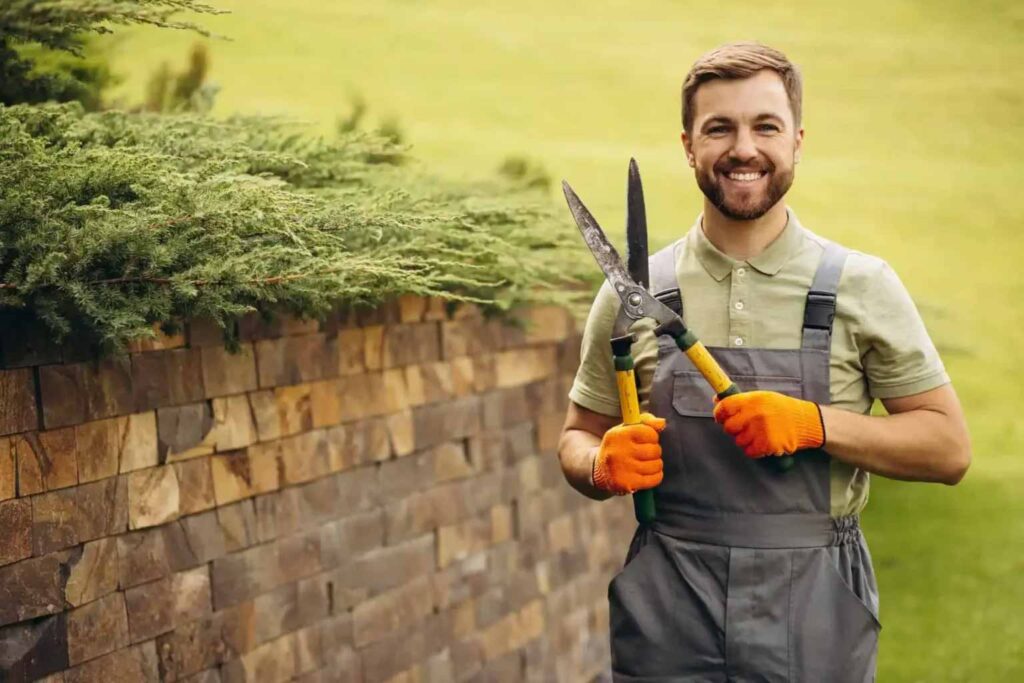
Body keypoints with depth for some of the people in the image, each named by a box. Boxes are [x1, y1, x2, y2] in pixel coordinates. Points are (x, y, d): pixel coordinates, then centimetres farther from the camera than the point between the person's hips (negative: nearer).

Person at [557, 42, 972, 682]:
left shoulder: (862, 287, -1)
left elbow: (949, 448, -1)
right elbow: (578, 438, 12)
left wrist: (815, 424, -15)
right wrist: (604, 465, -11)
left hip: (815, 624, -1)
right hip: (667, 618, 1)